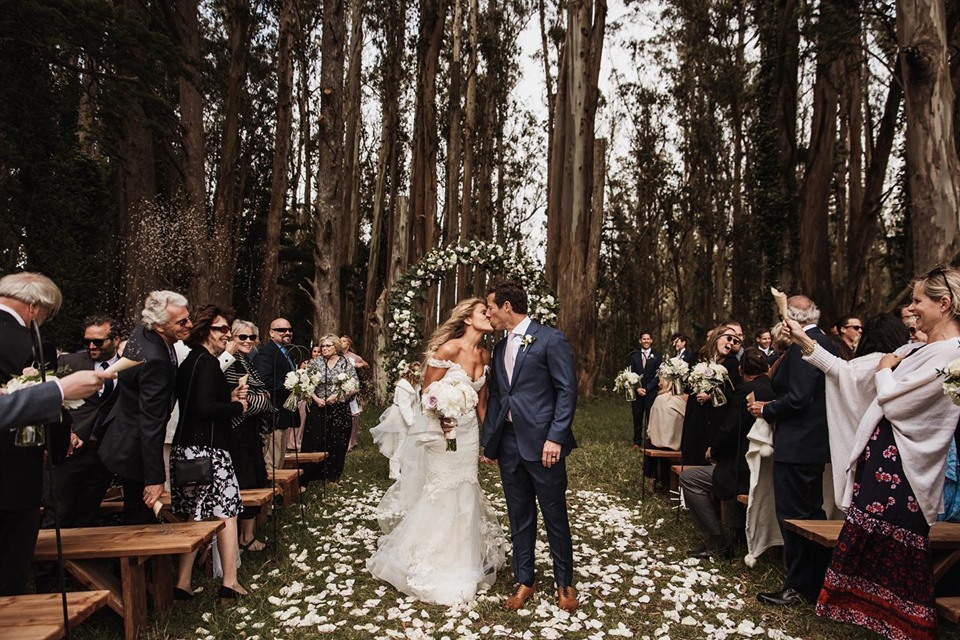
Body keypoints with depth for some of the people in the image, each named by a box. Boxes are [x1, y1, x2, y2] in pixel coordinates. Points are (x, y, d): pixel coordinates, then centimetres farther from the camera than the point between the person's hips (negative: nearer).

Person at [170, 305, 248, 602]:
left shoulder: (189, 361, 15)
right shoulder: (207, 362, -14)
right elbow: (205, 408, -23)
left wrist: (229, 397, 9)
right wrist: (238, 406, -8)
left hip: (185, 448, 9)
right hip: (207, 449, -9)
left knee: (194, 517, 14)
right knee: (227, 513, 2)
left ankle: (182, 583, 19)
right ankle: (229, 584, 10)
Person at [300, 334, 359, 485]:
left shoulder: (346, 363, 1)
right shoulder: (315, 363, 4)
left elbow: (355, 387, -3)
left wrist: (338, 396, -14)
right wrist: (316, 398, -11)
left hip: (339, 410, 0)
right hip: (318, 409, 0)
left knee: (336, 444, 6)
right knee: (313, 443, 0)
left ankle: (332, 477, 21)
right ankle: (306, 479, 8)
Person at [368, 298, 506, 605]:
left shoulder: (485, 356, 4)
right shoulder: (447, 349, -17)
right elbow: (428, 392, -10)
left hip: (469, 431, 6)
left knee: (465, 495, 12)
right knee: (443, 495, 3)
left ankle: (462, 563, 29)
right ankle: (436, 571, 21)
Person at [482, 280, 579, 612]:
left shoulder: (550, 339, -7)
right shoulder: (500, 348, 14)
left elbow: (567, 391, -10)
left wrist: (555, 438, -17)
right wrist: (488, 442, 16)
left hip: (541, 442, -6)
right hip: (508, 443, 6)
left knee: (555, 516, 7)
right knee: (519, 517, 14)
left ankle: (564, 582, 24)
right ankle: (524, 581, 28)